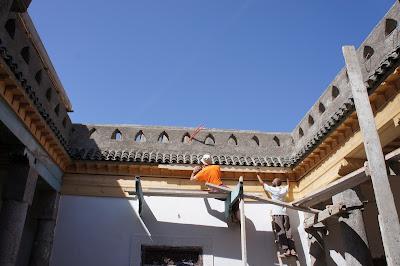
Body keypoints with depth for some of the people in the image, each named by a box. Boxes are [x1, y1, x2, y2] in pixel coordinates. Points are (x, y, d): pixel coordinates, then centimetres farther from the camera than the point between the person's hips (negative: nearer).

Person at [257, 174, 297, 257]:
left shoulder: (272, 189, 2)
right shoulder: (284, 190, 14)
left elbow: (262, 183, 13)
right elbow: (288, 185, 39)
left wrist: (258, 176, 30)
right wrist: (287, 180, 58)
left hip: (277, 214, -5)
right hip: (284, 213, 5)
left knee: (280, 232, -9)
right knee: (288, 232, 2)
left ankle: (285, 250, -16)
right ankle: (292, 250, -6)